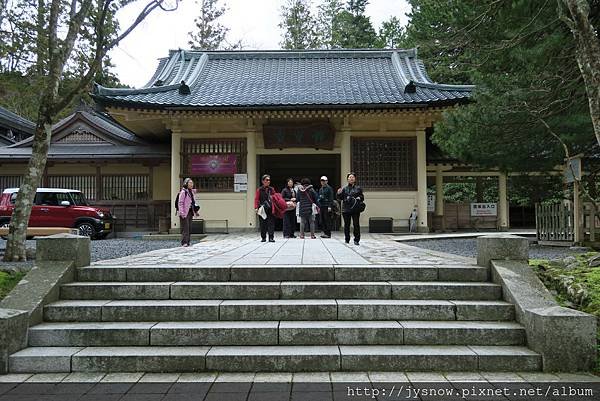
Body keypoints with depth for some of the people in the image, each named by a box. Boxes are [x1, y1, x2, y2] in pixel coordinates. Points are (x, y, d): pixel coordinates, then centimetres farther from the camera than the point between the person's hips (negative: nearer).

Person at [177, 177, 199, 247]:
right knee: (185, 228, -9)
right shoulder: (183, 192, -10)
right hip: (185, 213, -8)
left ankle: (187, 242, 16)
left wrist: (195, 211, 17)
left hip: (190, 212, 8)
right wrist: (182, 213, -20)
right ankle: (184, 242, -7)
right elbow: (180, 203, -14)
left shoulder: (191, 192, 14)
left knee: (189, 229, 10)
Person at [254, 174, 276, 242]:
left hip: (270, 209, 1)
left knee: (271, 223, -4)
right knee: (263, 224, 5)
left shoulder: (272, 189, 9)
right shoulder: (259, 190, 2)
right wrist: (256, 208, -10)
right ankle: (263, 238, 15)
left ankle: (271, 237, 0)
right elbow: (256, 199, 0)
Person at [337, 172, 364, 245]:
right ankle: (347, 239, 18)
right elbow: (340, 198, 6)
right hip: (346, 209, 1)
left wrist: (359, 198, -9)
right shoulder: (344, 188, 7)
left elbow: (362, 197, 12)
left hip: (355, 209, -1)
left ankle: (356, 240, 4)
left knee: (356, 224, -3)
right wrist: (339, 193, -12)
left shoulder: (358, 188, 8)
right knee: (346, 225, 6)